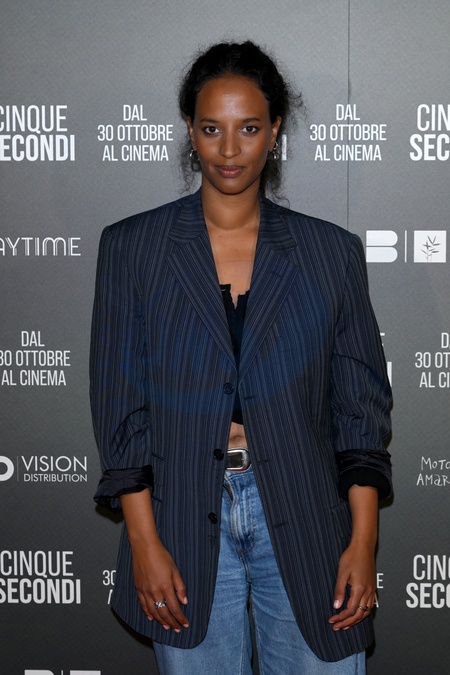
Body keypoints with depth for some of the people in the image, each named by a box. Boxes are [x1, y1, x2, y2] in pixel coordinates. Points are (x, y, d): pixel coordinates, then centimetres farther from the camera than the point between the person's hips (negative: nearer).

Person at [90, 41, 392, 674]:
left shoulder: (331, 252, 3)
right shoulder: (131, 247, 2)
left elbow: (361, 404, 4)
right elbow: (119, 403, 0)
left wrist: (363, 542, -3)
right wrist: (145, 543, -6)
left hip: (303, 518, 1)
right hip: (184, 520, 0)